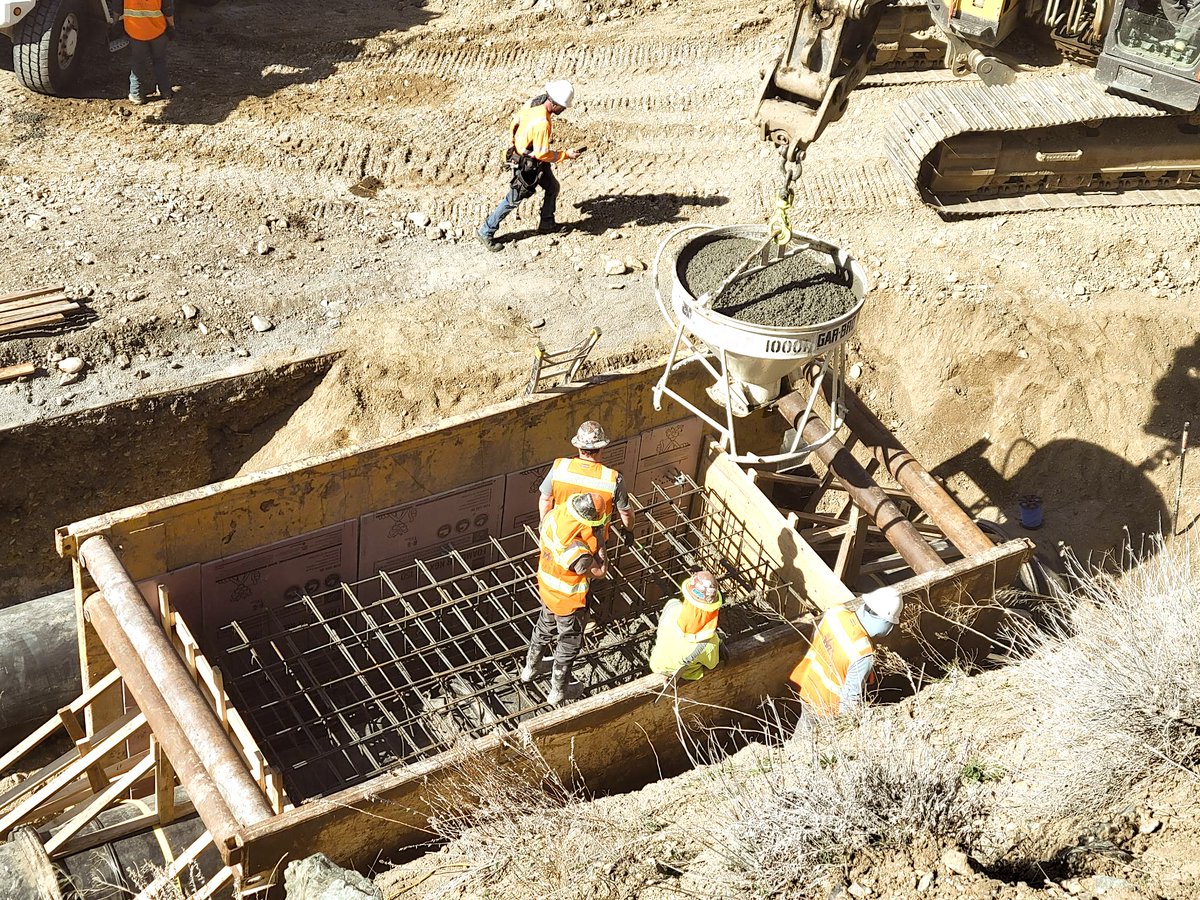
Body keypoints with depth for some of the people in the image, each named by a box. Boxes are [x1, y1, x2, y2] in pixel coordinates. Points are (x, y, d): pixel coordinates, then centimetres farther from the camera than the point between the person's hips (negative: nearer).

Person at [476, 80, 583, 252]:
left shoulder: (533, 102, -11)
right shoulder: (542, 123, -37)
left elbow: (516, 120, 5)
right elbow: (542, 154, -29)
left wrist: (515, 141, 19)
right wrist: (565, 154, -19)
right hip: (527, 164, -9)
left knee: (552, 187, 22)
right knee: (514, 200, 6)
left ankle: (547, 224, 41)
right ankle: (486, 233, 18)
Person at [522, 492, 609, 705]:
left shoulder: (554, 515, -24)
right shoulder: (577, 551, -42)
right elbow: (600, 572, -25)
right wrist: (596, 541, -23)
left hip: (547, 588, 7)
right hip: (568, 600, -7)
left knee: (545, 628, 34)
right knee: (569, 644, 19)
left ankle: (529, 669, 56)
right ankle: (557, 693, 37)